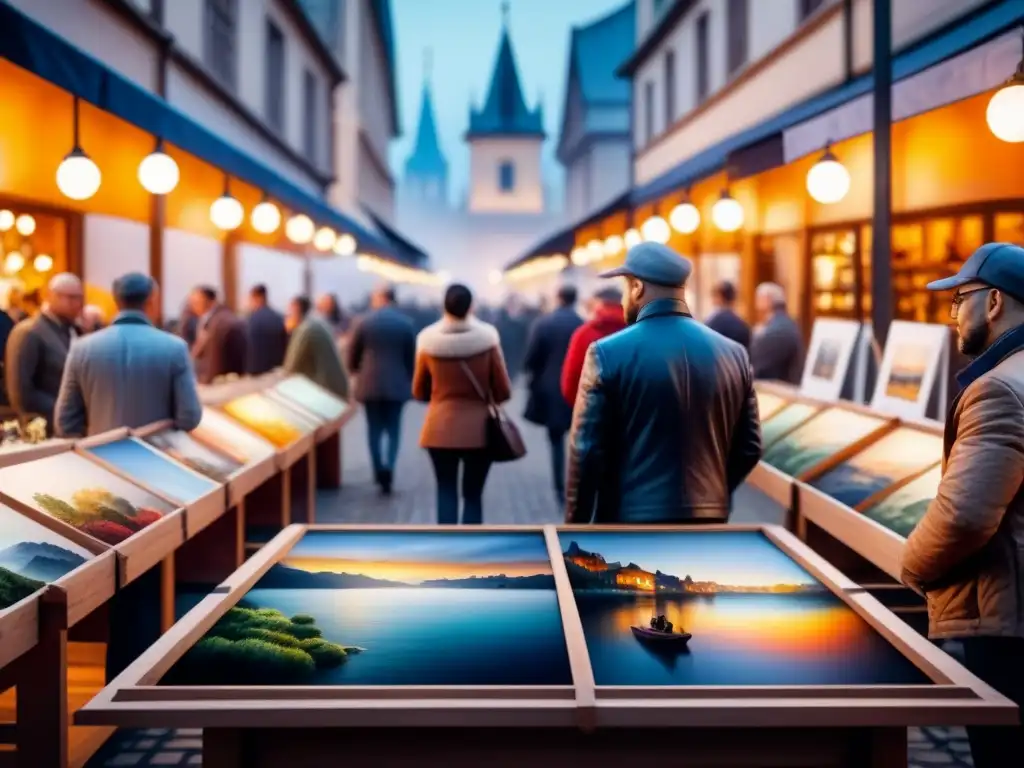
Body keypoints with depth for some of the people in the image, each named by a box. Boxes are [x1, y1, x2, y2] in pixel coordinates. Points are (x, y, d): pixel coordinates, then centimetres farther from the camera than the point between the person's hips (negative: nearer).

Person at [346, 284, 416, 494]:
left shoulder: (365, 322, -2)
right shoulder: (406, 323, -1)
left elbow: (352, 353, 5)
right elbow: (411, 357, 3)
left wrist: (355, 372, 24)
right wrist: (408, 380, 16)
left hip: (370, 384, 0)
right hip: (397, 384, 0)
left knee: (374, 429, 9)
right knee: (394, 429, 7)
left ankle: (379, 471, 1)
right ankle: (389, 467, -13)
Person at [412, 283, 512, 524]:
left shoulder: (428, 340, -5)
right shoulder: (487, 338, -10)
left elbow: (419, 392, 6)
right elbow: (503, 391, -4)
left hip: (441, 428, 1)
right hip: (479, 429, -1)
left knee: (446, 492, 8)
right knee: (473, 495, 9)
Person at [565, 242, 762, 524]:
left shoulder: (608, 354, -9)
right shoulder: (732, 354, 4)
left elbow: (587, 451, -10)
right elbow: (748, 448, 8)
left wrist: (575, 525, 1)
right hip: (707, 522, 4)